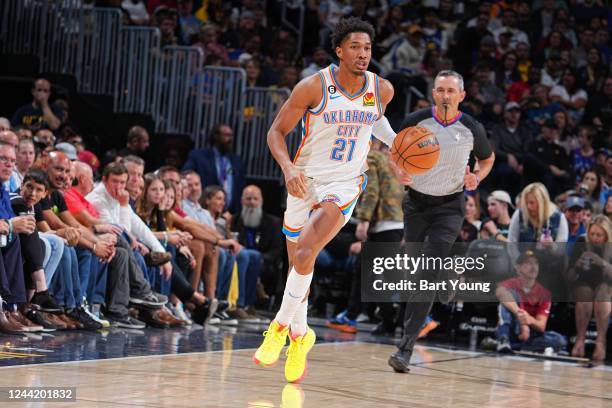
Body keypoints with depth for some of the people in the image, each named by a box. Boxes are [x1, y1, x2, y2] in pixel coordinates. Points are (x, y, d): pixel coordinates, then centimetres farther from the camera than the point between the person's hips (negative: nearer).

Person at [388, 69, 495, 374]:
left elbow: (487, 158, 12)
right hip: (416, 202, 3)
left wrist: (477, 178, -9)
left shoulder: (472, 129, -9)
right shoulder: (416, 121, -8)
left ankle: (405, 348, -19)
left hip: (449, 206, -3)